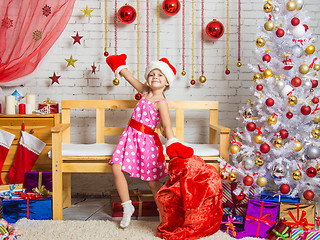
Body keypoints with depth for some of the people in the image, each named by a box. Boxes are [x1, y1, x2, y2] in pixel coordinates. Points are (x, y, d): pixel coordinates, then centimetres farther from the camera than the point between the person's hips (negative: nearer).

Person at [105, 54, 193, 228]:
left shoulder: (161, 102, -12)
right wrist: (119, 66, 32)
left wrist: (173, 144, -35)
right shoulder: (146, 91, 9)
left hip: (146, 139, -6)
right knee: (116, 168, -10)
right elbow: (130, 78, 22)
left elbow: (167, 126, -22)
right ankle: (127, 207, 3)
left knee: (151, 181, -3)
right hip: (131, 136, 6)